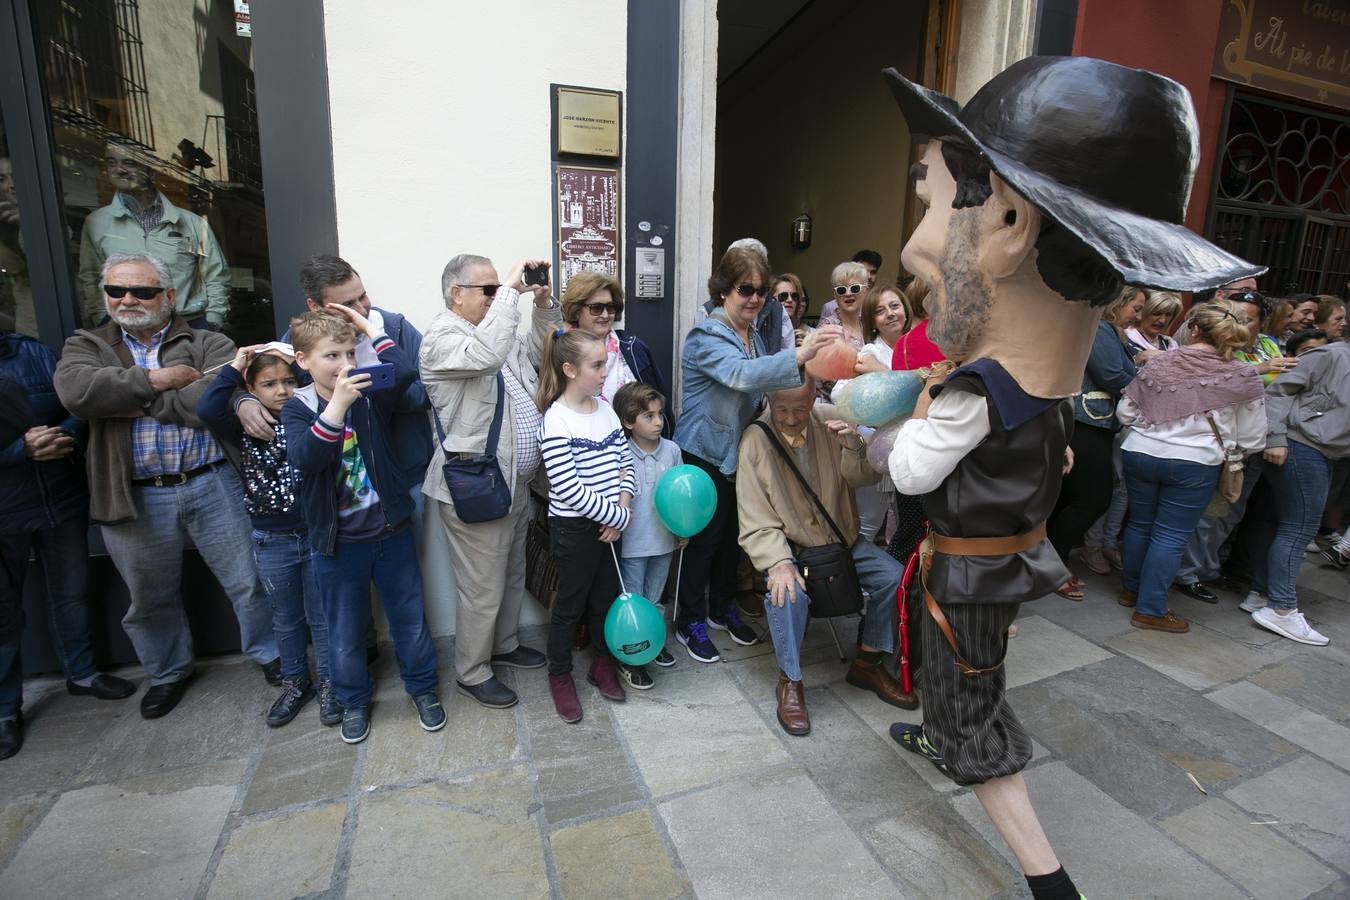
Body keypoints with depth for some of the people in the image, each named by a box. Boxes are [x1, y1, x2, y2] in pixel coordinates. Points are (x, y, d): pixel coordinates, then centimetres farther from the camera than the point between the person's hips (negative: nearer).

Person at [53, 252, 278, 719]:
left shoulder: (207, 344, 2)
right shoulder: (86, 346, 8)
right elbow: (75, 390, -14)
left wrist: (142, 406, -13)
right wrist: (154, 379, -12)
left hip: (212, 485, -2)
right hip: (135, 499, 2)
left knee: (249, 580, 7)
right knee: (151, 599, 19)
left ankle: (269, 655, 30)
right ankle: (168, 673, 42)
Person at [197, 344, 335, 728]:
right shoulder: (246, 430, -4)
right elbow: (207, 410, -20)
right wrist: (234, 367, -13)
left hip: (318, 535, -1)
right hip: (272, 542, 2)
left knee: (322, 615, 12)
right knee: (286, 618, 19)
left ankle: (329, 682, 30)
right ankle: (294, 683, 38)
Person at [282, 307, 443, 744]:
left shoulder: (372, 394, -5)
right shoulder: (298, 408, -6)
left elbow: (406, 372, -26)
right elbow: (303, 458, -24)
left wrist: (369, 327, -15)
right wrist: (339, 403, -34)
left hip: (390, 529, 0)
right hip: (336, 540, 0)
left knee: (410, 616, 14)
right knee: (345, 629, 16)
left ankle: (423, 687, 36)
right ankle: (354, 701, 39)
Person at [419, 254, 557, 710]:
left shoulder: (495, 330, 11)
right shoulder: (442, 339, -16)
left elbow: (537, 353, 24)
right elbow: (486, 355, -37)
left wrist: (544, 306, 9)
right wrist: (509, 292, -27)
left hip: (515, 481, 9)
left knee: (512, 574, 24)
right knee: (482, 589, 5)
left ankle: (504, 644, 45)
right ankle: (471, 672, 27)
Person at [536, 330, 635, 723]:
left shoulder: (605, 409, 3)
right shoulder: (556, 422, -19)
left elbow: (624, 461, 6)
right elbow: (569, 490, -22)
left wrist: (622, 507, -9)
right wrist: (617, 516, -15)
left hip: (610, 522, 6)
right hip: (573, 528, -6)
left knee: (606, 595, 19)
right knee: (570, 603, 10)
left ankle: (603, 663, 40)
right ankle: (560, 675, 31)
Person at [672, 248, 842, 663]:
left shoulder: (754, 336, 10)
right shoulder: (706, 337, -18)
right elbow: (741, 375, -38)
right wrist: (799, 355, -49)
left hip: (740, 453, 8)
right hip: (705, 456, -8)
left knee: (732, 534, 17)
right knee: (704, 539, 2)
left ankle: (722, 608, 37)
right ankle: (690, 623, 21)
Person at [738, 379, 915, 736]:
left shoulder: (830, 423, -6)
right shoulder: (756, 441, -15)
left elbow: (863, 479, -3)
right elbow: (755, 521, -14)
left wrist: (854, 446, -24)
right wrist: (779, 562, -30)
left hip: (842, 539, 4)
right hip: (788, 546, -4)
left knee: (893, 576, -14)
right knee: (786, 592, -31)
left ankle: (867, 663, 10)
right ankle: (790, 681, -7)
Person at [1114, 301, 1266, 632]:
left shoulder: (1158, 363, -1)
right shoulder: (1242, 376, -5)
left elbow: (1125, 412, 5)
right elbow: (1252, 437, 1)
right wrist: (1229, 454, 20)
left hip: (1140, 454, 3)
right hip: (1195, 463, -2)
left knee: (1139, 524, 17)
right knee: (1171, 535, 3)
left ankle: (1130, 589, 31)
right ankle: (1150, 609, 8)